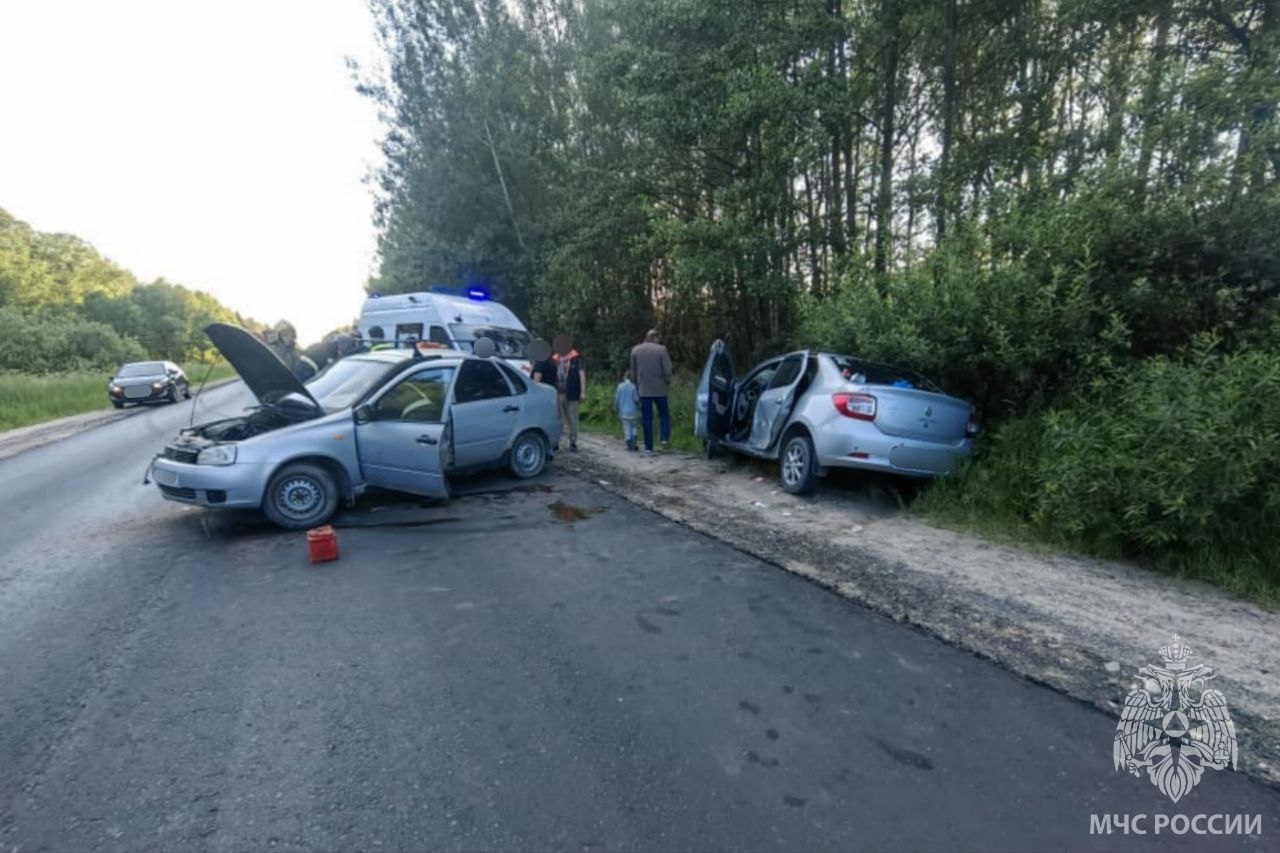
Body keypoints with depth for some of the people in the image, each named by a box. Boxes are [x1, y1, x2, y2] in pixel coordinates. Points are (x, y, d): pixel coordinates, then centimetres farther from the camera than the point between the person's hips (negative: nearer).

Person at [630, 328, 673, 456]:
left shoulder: (635, 350, 3)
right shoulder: (661, 349, -8)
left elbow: (633, 371, 7)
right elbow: (667, 370, -9)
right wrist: (667, 382, 8)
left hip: (643, 389, 2)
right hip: (659, 389, -2)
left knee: (646, 418, 6)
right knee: (664, 414, 15)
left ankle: (649, 447, 6)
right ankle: (665, 438, -3)